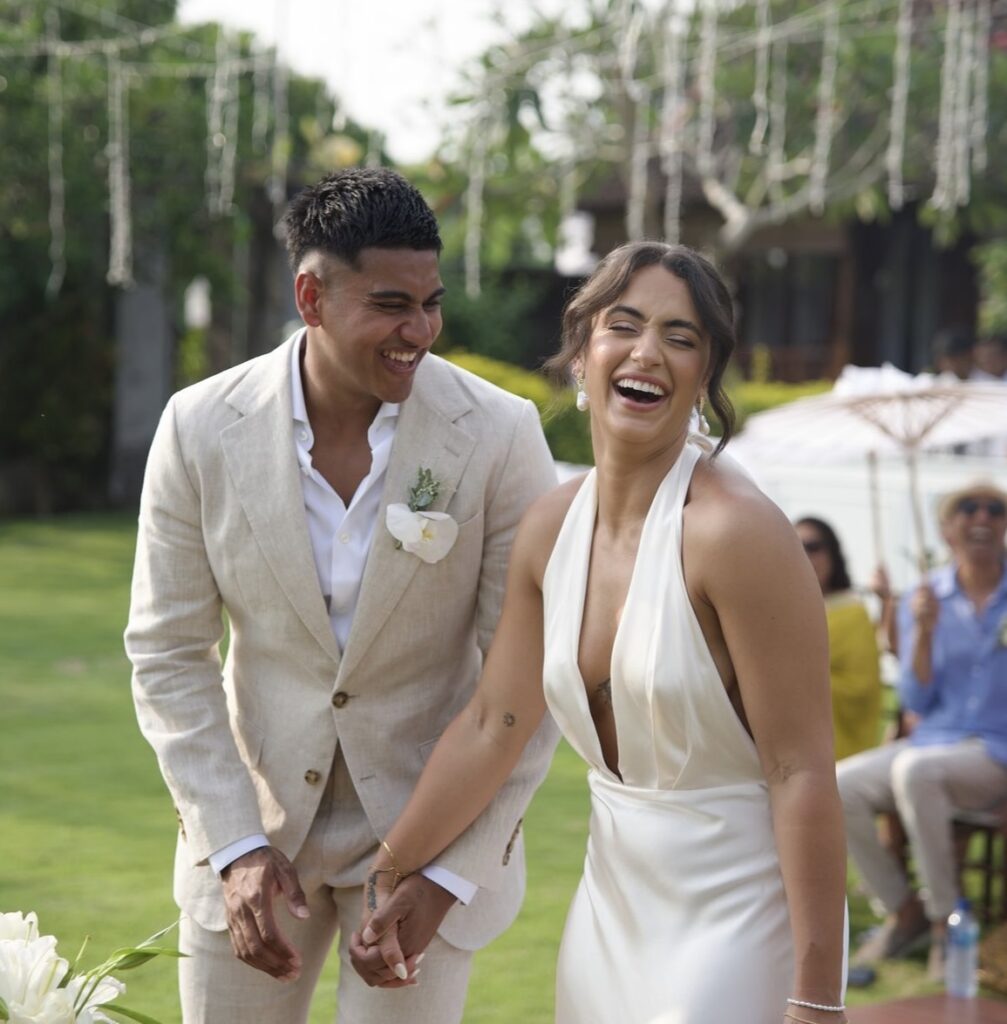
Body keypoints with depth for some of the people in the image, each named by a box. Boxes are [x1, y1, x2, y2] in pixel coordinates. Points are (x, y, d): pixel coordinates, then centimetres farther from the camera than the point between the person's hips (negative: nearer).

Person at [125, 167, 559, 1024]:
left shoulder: (499, 436, -15)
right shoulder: (202, 428, -10)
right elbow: (168, 654, -4)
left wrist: (453, 870, -14)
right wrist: (236, 845, -12)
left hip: (428, 819, -2)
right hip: (253, 818, 2)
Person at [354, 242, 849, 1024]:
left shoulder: (735, 530, -20)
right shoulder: (552, 527, 1)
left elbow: (802, 771, -20)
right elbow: (493, 724, 9)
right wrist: (390, 872, 15)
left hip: (738, 917, -6)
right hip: (613, 901, 7)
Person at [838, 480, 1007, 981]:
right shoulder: (924, 599, 8)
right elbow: (916, 701, 3)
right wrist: (924, 633, -10)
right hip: (933, 741, 4)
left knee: (914, 769, -35)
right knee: (841, 785, -23)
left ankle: (946, 921, -21)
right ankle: (905, 912, -3)